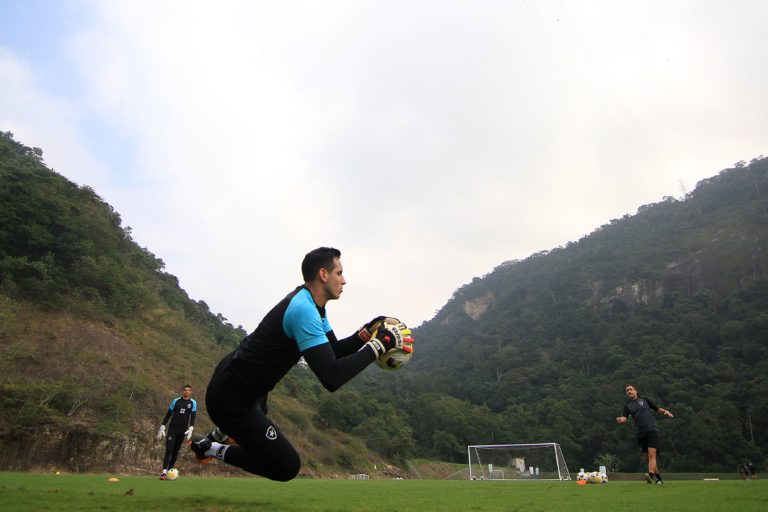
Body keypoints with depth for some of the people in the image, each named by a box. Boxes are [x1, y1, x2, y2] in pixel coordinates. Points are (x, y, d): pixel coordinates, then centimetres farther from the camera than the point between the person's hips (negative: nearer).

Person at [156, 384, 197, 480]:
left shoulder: (193, 403, 2)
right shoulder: (176, 401, 2)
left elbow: (193, 417, -3)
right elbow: (168, 414, 7)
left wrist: (191, 429, -16)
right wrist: (162, 427, 3)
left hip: (182, 430, 1)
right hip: (172, 429, -1)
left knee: (175, 451, 6)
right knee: (169, 450, -10)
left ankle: (170, 470, 16)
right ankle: (164, 471, -12)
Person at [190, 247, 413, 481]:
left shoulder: (311, 303, 2)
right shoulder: (304, 309, -28)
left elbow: (334, 350, 9)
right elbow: (332, 378, -34)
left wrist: (365, 334, -7)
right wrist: (379, 344, -27)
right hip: (230, 398, -11)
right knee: (287, 467, -6)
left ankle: (222, 434, 39)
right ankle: (214, 449, 6)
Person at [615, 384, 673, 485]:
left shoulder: (644, 400, 11)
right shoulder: (627, 406, 13)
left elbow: (658, 409, 12)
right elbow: (624, 418, -2)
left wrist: (665, 412, -10)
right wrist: (620, 420, -25)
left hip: (652, 430, -3)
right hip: (641, 433, 3)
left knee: (652, 454, -18)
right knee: (649, 457, 8)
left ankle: (651, 475, -32)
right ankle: (659, 478, 22)